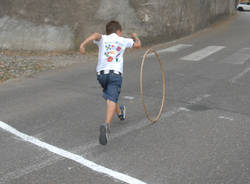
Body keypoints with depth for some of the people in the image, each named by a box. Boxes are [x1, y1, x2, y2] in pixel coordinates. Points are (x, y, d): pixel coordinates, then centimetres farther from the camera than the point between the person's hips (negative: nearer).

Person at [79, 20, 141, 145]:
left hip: (101, 73, 3)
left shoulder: (102, 38, 13)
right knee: (112, 99, -15)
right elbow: (138, 45, 28)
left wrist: (83, 44, -24)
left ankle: (120, 113, 51)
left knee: (110, 96, 25)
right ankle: (106, 125, -38)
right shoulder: (123, 40, 14)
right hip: (115, 73, -3)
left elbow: (95, 35, -11)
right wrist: (135, 37, 49)